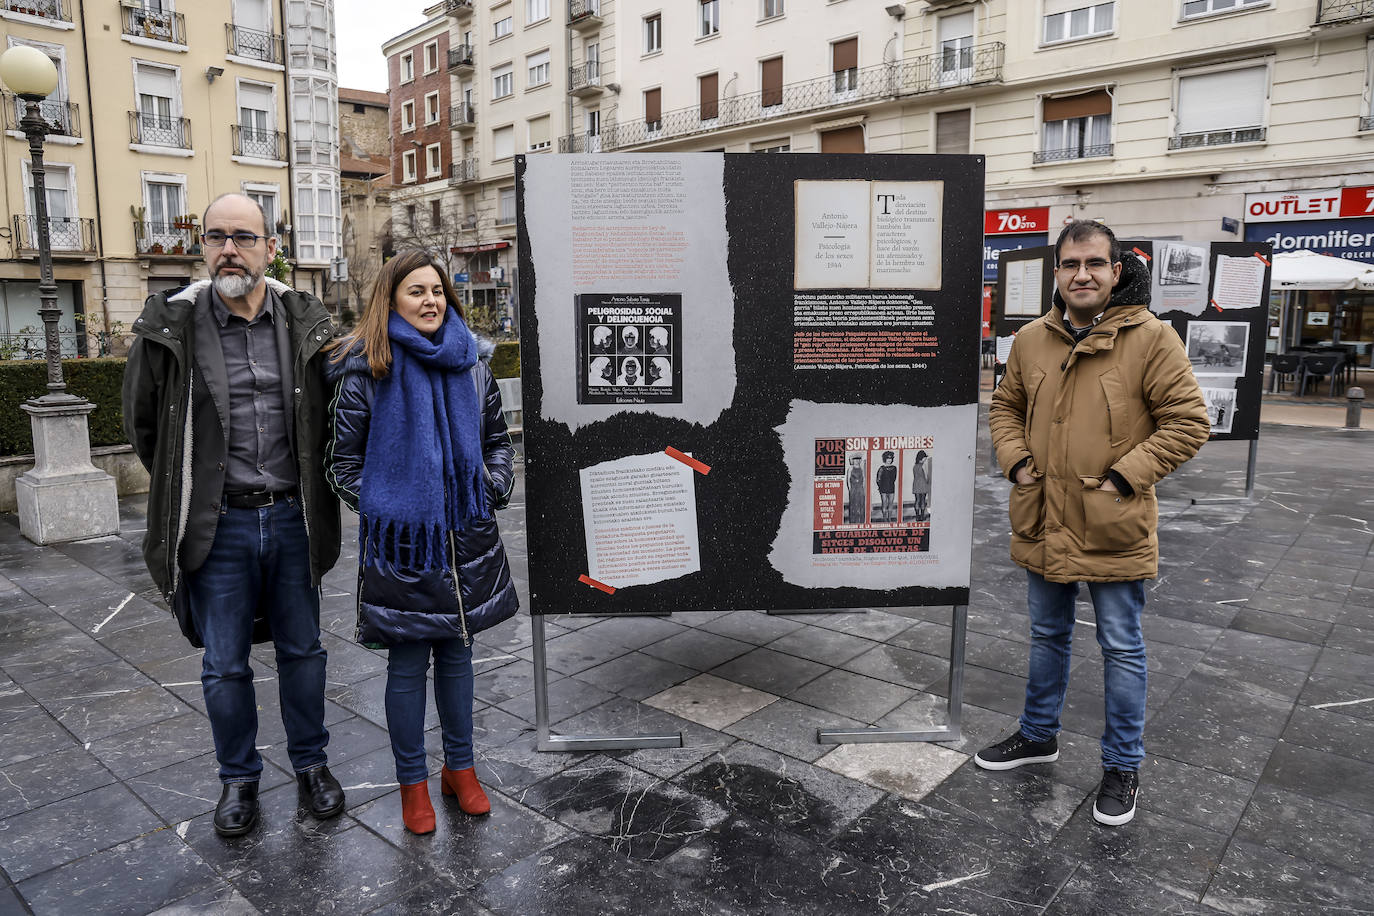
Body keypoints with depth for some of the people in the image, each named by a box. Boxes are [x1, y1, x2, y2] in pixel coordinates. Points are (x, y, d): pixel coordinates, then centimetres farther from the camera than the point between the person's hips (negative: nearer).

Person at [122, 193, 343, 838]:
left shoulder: (307, 323, -1)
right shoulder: (169, 326, -4)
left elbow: (332, 413, 11)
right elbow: (142, 421, 9)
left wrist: (309, 487, 9)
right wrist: (189, 491, 9)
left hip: (293, 519, 1)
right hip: (218, 525, -1)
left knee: (302, 651, 14)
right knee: (224, 666, 11)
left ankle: (310, 762, 32)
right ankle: (238, 778, 30)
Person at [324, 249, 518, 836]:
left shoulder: (471, 367, 6)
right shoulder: (365, 371, -6)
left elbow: (497, 438, 17)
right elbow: (343, 459, -1)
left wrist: (494, 490, 4)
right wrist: (379, 509, -8)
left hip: (466, 539, 4)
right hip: (400, 542, -4)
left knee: (456, 654, 15)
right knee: (407, 665, 7)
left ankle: (460, 769, 31)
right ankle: (413, 783, 24)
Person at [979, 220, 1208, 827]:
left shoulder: (1151, 338, -11)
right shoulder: (1031, 339, 3)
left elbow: (1188, 422, -10)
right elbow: (1006, 407, 15)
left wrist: (1123, 478, -16)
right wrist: (1017, 463, 0)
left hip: (1115, 528, -4)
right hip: (1044, 522, 5)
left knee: (1121, 649, 9)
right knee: (1047, 636, 21)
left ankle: (1123, 766, 28)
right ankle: (1039, 735, 41)